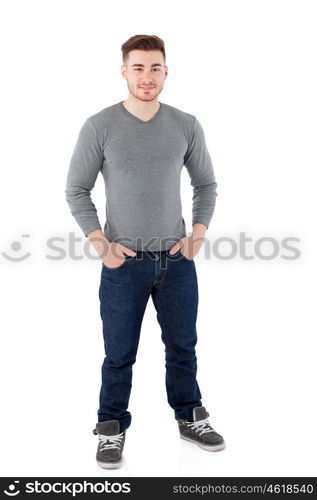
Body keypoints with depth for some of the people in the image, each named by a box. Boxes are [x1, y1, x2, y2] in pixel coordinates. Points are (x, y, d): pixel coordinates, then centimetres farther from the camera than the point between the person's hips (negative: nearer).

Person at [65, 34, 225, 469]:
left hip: (177, 259, 3)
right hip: (124, 262, -2)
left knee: (183, 348, 16)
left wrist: (198, 235, 0)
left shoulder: (187, 126, 2)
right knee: (120, 356, 8)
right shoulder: (99, 127, -6)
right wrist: (101, 244, -9)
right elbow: (77, 191, 0)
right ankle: (112, 429, 28)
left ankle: (190, 418, 36)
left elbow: (206, 185, 12)